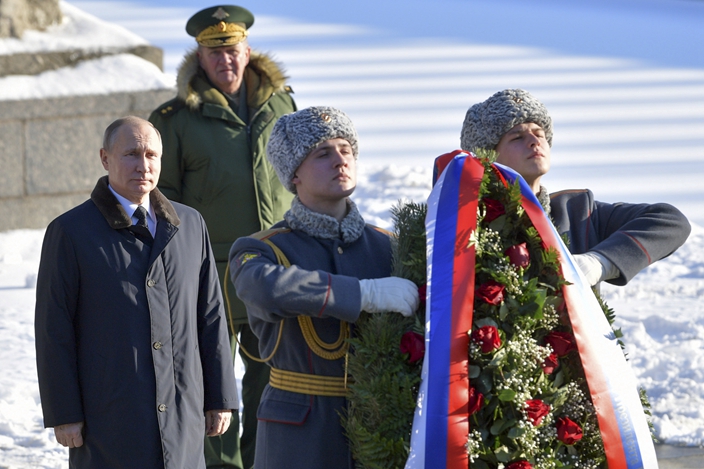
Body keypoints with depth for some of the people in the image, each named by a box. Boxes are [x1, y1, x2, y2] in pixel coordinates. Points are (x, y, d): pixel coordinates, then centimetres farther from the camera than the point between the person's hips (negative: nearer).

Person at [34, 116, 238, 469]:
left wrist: (220, 398, 9)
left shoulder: (190, 225, 12)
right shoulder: (69, 232, -1)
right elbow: (54, 330, -3)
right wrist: (64, 414, -8)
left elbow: (211, 316, 12)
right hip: (107, 422, -4)